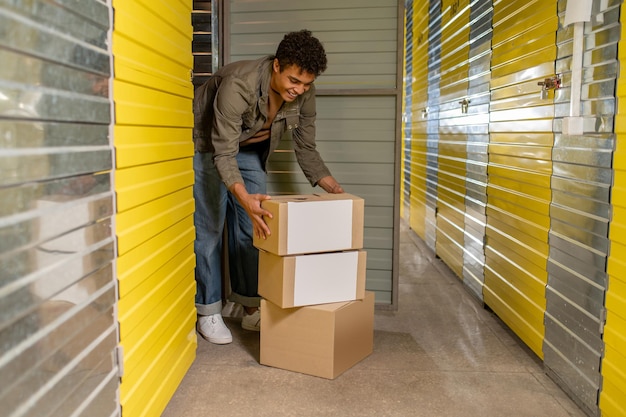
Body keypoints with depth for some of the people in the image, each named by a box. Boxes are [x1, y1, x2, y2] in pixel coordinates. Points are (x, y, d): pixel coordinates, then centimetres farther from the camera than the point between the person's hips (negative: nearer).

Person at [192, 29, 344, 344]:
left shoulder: (304, 93, -19)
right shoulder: (238, 85, -37)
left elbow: (305, 148, -9)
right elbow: (223, 153, -39)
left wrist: (334, 189, -22)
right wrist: (245, 198, -56)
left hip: (249, 151, 6)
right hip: (207, 148, -5)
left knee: (253, 228, 4)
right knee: (209, 229, -6)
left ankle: (251, 309, 15)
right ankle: (208, 312, 8)